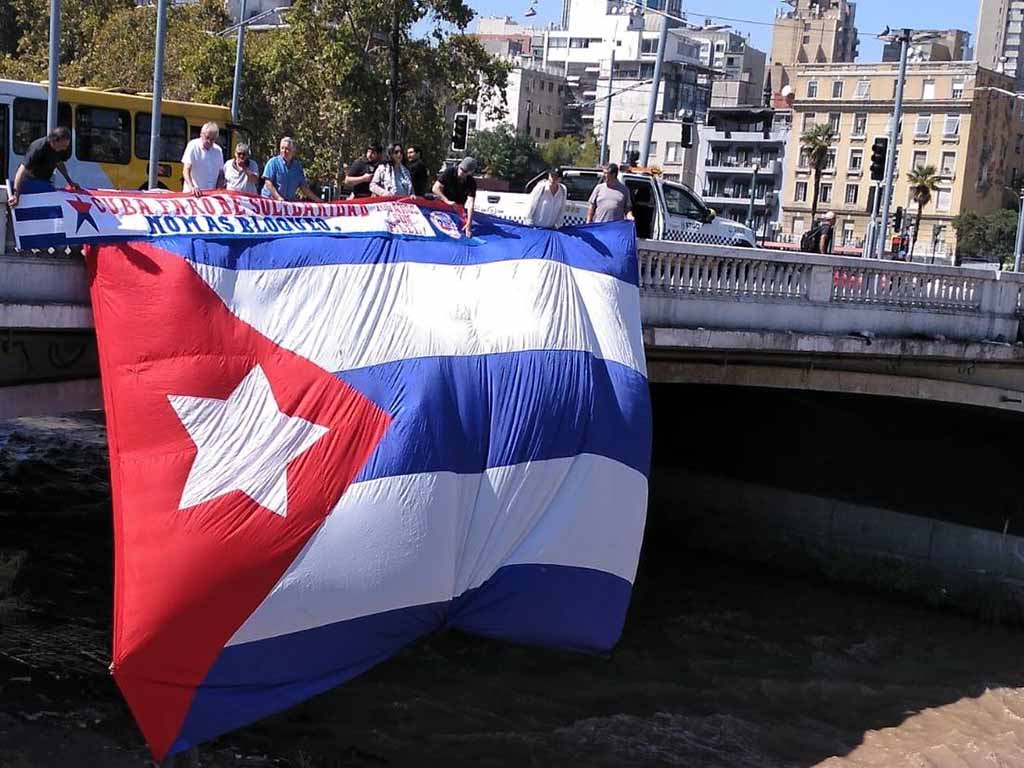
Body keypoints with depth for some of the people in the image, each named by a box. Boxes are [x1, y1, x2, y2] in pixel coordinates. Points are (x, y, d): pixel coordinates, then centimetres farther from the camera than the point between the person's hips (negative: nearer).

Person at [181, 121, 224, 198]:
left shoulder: (218, 150, 10)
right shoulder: (193, 146, -3)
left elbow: (220, 174, 17)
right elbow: (186, 171, -12)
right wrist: (192, 187, -29)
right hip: (193, 193, -3)